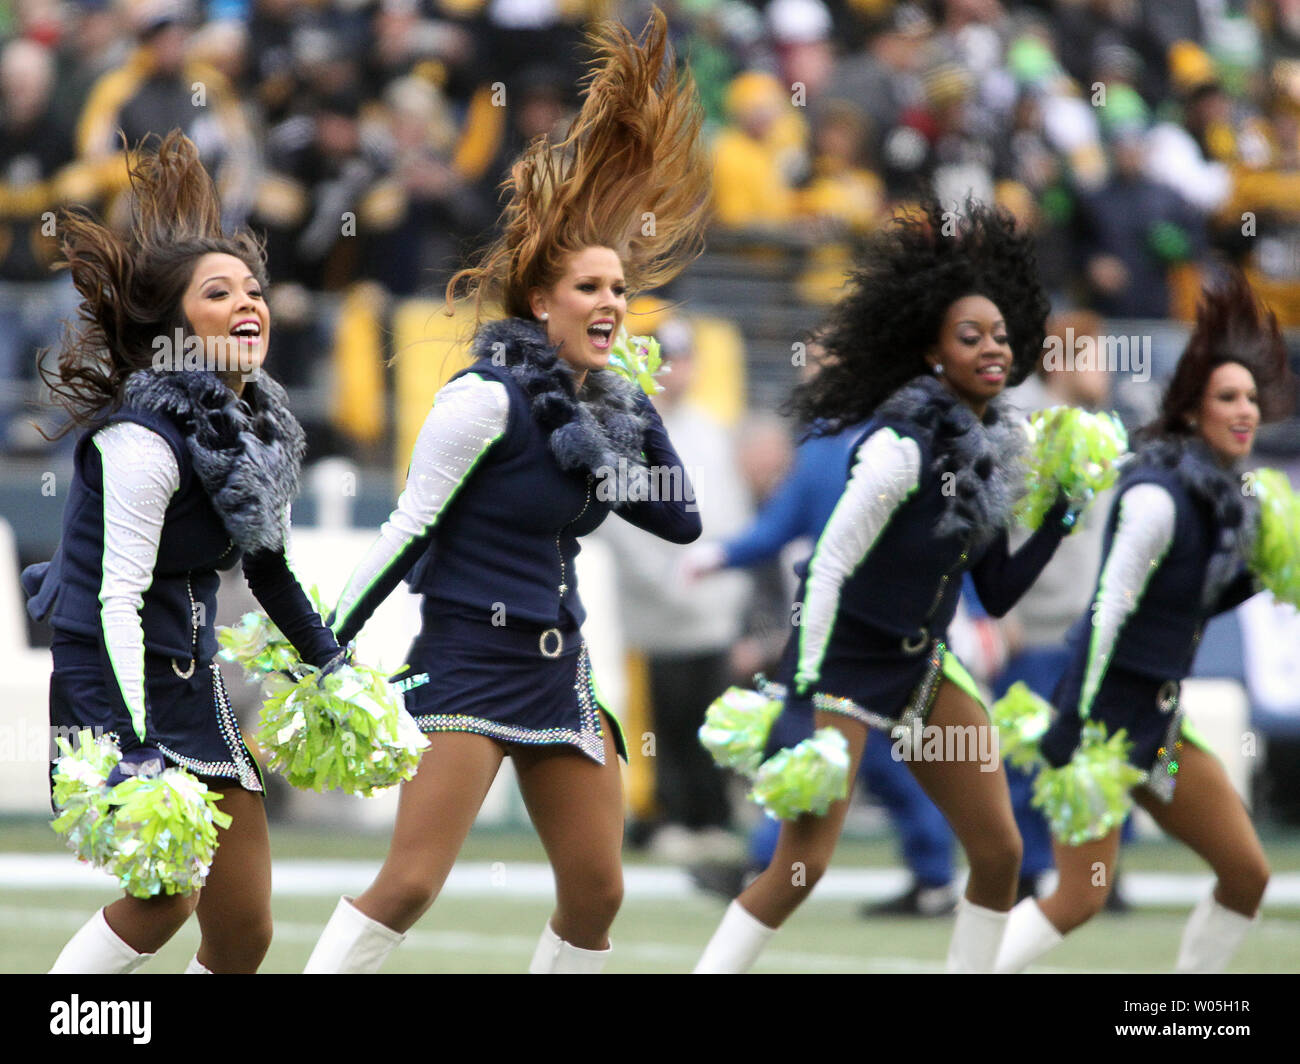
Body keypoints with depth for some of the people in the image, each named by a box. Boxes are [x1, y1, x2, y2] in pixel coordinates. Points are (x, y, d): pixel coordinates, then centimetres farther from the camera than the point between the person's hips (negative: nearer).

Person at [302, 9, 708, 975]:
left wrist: (637, 428, 2)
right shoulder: (490, 398, -12)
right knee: (410, 882, -16)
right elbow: (409, 526, -10)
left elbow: (681, 523, 13)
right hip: (471, 656, -8)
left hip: (561, 668, 8)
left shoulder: (610, 406, 9)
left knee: (597, 891, 7)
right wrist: (331, 647, -9)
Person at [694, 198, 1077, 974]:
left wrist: (1059, 511, -2)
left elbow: (998, 593, 9)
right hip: (845, 660, -9)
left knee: (999, 850, 5)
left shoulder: (995, 443, 3)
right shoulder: (905, 444, -22)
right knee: (802, 865, -14)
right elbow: (829, 564, -23)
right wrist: (800, 696, -27)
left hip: (923, 663, 9)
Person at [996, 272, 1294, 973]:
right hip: (1103, 707, -9)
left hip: (1160, 719, 9)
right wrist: (1080, 725, -25)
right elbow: (1111, 608, -21)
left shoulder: (1221, 494, 9)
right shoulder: (1158, 495, -18)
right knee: (1081, 897, -12)